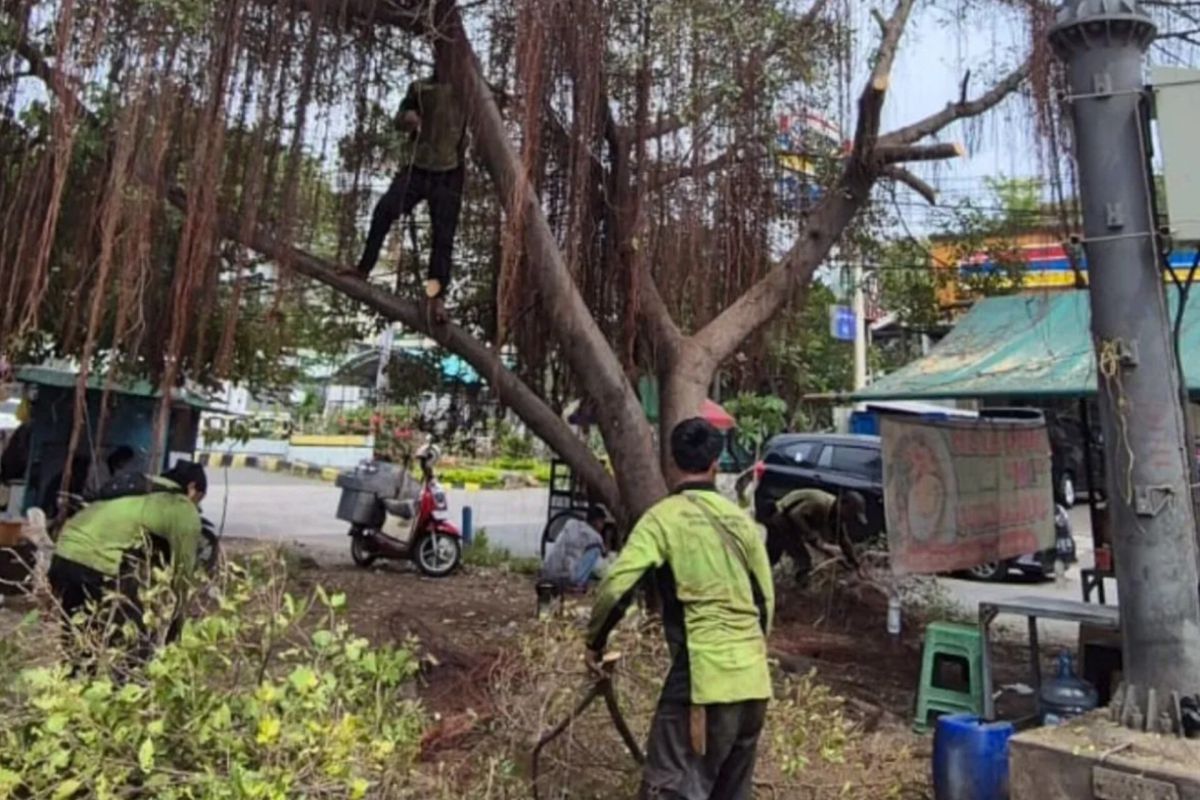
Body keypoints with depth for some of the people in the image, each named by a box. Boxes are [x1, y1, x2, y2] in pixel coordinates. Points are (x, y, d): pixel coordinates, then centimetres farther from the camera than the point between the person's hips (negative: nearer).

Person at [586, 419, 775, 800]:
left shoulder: (663, 517, -7)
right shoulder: (740, 518, 9)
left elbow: (617, 586, -15)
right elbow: (766, 597, 15)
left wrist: (595, 641, 1)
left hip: (701, 674, -6)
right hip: (753, 678, 6)